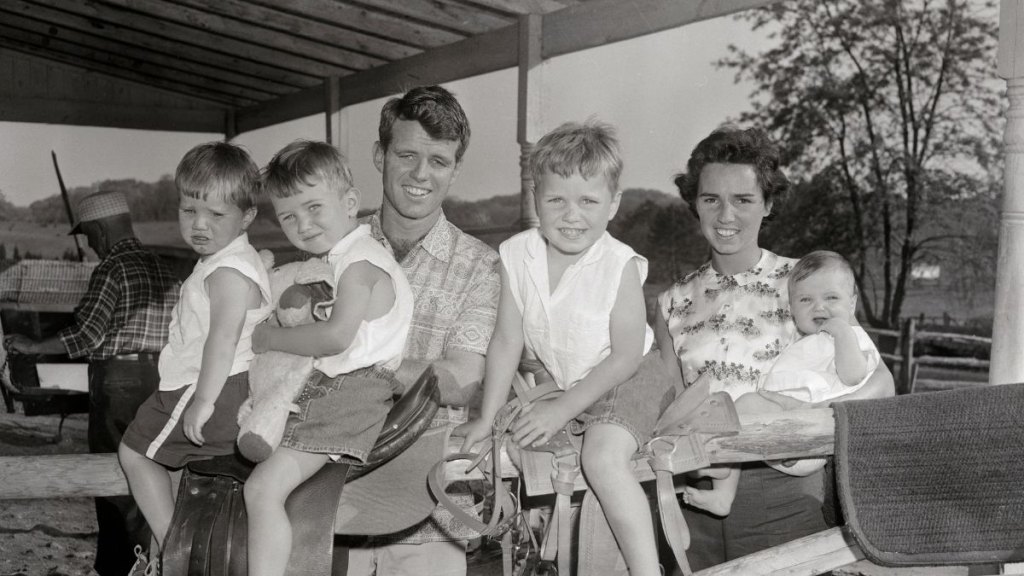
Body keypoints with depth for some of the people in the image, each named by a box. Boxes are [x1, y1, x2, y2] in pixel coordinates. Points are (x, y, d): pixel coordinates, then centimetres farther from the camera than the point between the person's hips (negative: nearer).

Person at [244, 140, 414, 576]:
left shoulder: (359, 261, -14)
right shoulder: (338, 258, 19)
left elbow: (336, 336, -25)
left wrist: (270, 337, -13)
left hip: (352, 389, -11)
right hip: (322, 385, 11)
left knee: (263, 488, -17)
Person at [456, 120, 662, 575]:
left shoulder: (620, 265, -22)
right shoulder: (517, 255, -10)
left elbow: (625, 357, -17)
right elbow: (507, 342, -5)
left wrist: (563, 409, -18)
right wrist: (486, 420, -5)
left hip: (617, 382, -6)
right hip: (548, 378, 6)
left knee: (603, 458, -27)